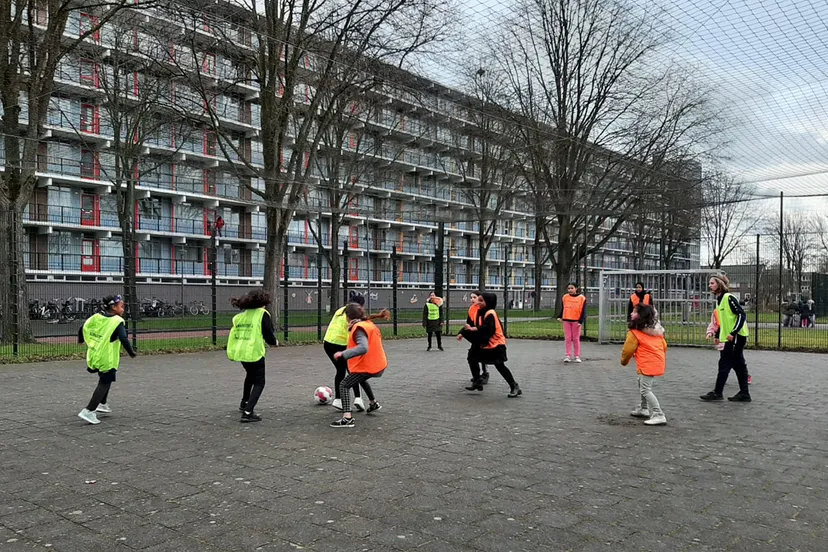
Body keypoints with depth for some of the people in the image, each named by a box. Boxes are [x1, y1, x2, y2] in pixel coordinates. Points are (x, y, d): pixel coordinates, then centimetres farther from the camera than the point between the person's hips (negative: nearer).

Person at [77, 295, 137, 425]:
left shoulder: (96, 317, 3)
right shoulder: (117, 322, -14)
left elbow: (82, 329, 7)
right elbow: (124, 339, -24)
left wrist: (81, 340, 28)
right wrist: (132, 353, -11)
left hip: (93, 357, 7)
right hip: (107, 360, -7)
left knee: (104, 380, 27)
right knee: (104, 383, 2)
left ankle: (102, 404, 33)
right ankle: (88, 411, -5)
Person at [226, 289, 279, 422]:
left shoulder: (240, 315, 11)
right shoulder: (263, 314, -8)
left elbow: (235, 334, 13)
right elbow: (268, 335, -12)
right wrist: (274, 342, 9)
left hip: (239, 351, 7)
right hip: (254, 352, -7)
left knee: (250, 374, 33)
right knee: (259, 382, 5)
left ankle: (244, 403, 46)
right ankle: (248, 412, -11)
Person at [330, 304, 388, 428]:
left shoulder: (359, 328, -19)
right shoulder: (369, 324, 8)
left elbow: (363, 348, -34)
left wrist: (343, 354, -36)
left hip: (367, 366, -9)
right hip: (379, 364, 9)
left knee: (344, 385, -9)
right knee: (361, 379, 36)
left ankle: (347, 417, -24)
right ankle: (373, 403, 48)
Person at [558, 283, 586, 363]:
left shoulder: (581, 298, -3)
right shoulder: (565, 297, 6)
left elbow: (583, 311, -4)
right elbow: (562, 308, 15)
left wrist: (581, 321, -11)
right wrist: (560, 317, 4)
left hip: (576, 321, -3)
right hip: (566, 320, 3)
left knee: (576, 339, 4)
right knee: (568, 339, 4)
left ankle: (577, 356, 12)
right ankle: (568, 356, 8)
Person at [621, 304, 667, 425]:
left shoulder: (634, 332, -9)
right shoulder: (657, 329, 13)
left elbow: (628, 350, -5)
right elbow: (664, 346, 16)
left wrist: (624, 361, 13)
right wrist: (663, 360, 29)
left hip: (648, 364, -9)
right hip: (659, 363, 9)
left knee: (645, 390, -6)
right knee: (642, 383, 26)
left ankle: (658, 415, -14)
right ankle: (643, 409, 37)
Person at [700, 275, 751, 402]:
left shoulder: (728, 298, -14)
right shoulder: (719, 300, 13)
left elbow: (742, 315, -19)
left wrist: (733, 333, -23)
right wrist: (718, 336, 18)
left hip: (736, 337, -9)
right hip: (729, 338, 9)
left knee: (724, 363, -6)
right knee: (738, 365, 11)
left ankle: (717, 393, -1)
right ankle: (744, 393, 16)